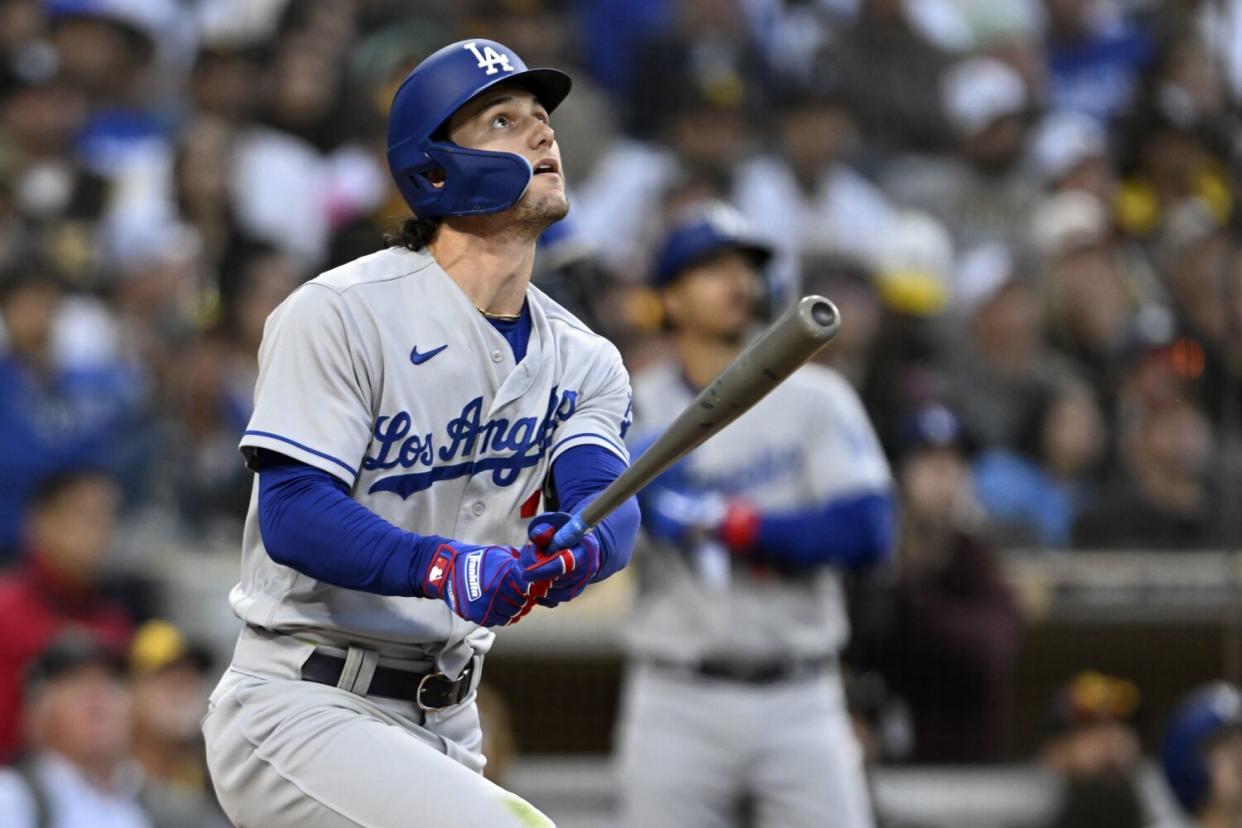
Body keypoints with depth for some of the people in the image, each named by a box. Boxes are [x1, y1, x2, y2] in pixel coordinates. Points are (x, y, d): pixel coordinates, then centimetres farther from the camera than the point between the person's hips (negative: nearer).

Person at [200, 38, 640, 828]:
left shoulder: (584, 360, 8)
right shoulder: (339, 314, -10)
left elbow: (607, 497, -10)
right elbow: (293, 512, -19)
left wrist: (581, 547, -36)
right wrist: (444, 568, -36)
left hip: (443, 732, 7)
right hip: (299, 710, -7)